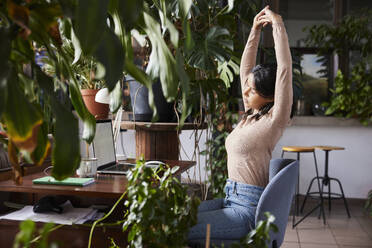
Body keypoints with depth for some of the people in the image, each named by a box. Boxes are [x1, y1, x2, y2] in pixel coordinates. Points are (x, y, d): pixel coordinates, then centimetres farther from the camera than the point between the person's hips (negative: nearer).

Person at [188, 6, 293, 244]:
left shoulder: (274, 120, -12)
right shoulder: (251, 115, 10)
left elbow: (285, 69, -21)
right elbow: (245, 68, 16)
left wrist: (278, 25, -15)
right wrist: (255, 30, 13)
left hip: (249, 209, -9)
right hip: (232, 198, 9)